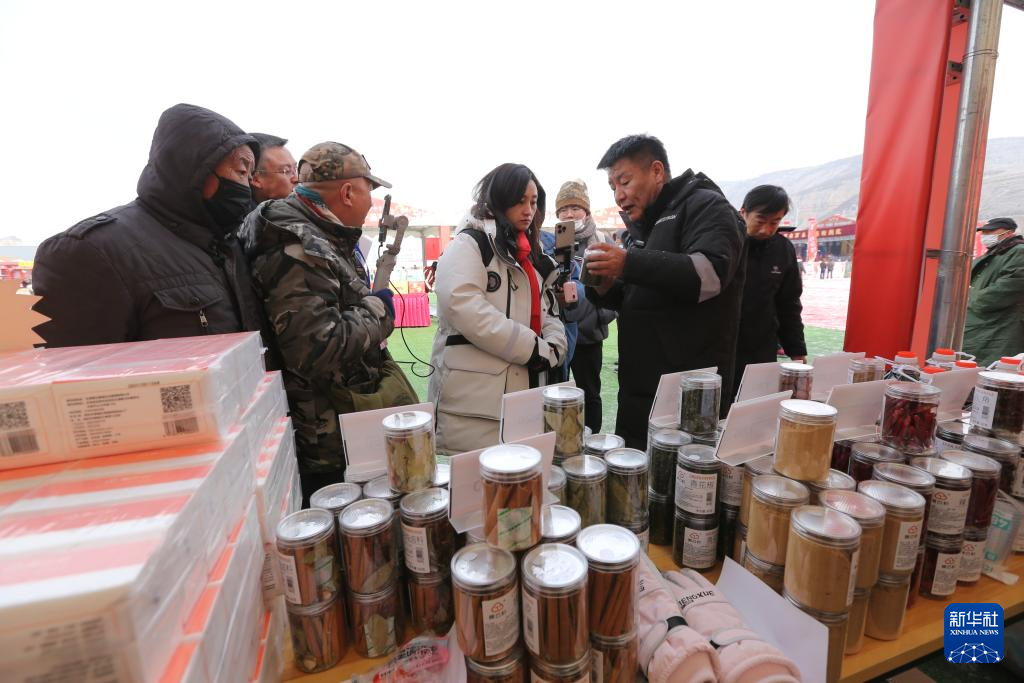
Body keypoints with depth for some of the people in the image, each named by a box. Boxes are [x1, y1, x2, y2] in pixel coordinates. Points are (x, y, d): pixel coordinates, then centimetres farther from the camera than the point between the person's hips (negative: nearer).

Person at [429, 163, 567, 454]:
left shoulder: (532, 256, 20)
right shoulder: (469, 243, -5)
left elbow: (549, 314, 20)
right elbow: (464, 307, -21)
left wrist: (552, 349, -3)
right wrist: (534, 348, -16)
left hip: (525, 397, 8)